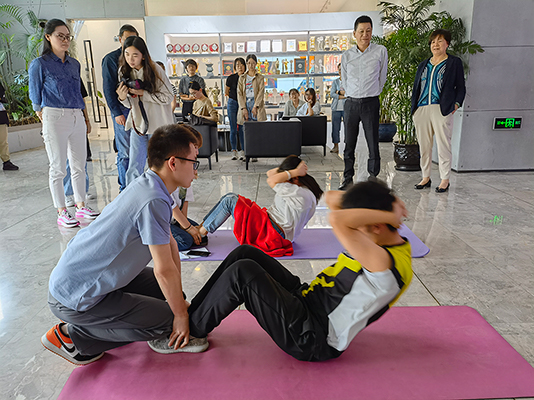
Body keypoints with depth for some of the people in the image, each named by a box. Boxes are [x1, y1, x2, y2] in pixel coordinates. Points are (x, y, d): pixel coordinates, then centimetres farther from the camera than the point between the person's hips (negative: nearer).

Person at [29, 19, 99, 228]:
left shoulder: (74, 64, 14)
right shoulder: (39, 64, -2)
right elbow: (36, 97, 2)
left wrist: (84, 116, 17)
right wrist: (47, 120, 3)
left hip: (77, 117, 6)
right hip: (55, 118, -5)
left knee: (79, 165, 9)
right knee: (58, 168, 0)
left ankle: (81, 206, 21)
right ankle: (62, 213, 8)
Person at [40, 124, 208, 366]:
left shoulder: (149, 185, 2)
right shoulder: (153, 201, -29)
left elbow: (170, 245, 7)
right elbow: (164, 270, -23)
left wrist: (179, 298, 12)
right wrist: (181, 314, -8)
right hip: (74, 298, -9)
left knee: (167, 291, 15)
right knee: (166, 319, -8)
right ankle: (70, 335, 3)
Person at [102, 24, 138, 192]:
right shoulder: (110, 59, 1)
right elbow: (108, 89, -4)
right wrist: (116, 112, -12)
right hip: (122, 110, -5)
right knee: (125, 152, -3)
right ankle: (125, 188, 6)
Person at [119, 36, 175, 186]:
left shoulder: (154, 70, -11)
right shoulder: (124, 71, 4)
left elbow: (168, 97, -12)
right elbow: (130, 104, 9)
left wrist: (143, 93, -19)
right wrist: (123, 97, -14)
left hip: (158, 125, -4)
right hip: (137, 125, 4)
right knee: (134, 169, 5)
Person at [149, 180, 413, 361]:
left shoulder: (385, 263, -26)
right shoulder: (383, 241, 4)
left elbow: (338, 220, -41)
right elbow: (332, 199, 5)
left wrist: (390, 215, -28)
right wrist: (378, 200, -8)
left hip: (310, 339, -9)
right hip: (305, 299, 10)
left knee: (243, 273, -22)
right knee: (245, 254, 2)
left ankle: (188, 333, 0)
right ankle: (191, 314, 13)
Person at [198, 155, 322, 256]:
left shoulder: (302, 194, -20)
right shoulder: (300, 188, 9)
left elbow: (271, 181, -22)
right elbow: (269, 173, 11)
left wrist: (295, 171, -15)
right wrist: (289, 167, -1)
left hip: (272, 233, -10)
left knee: (229, 201, -11)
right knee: (230, 197, 8)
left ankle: (200, 234, 0)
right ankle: (202, 226, 12)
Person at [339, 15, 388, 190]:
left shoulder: (380, 51, 3)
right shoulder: (346, 55, 8)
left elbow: (382, 78, 9)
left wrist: (371, 94, 12)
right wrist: (350, 94, 14)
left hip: (371, 103, -2)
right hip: (351, 103, 2)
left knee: (373, 143, -2)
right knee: (349, 143, 4)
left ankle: (373, 177, 9)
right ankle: (348, 178, 13)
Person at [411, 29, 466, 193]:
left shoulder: (454, 63, 8)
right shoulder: (424, 64, 21)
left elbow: (461, 87, 7)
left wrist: (456, 104, -7)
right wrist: (414, 107, 9)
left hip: (442, 110, -4)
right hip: (421, 110, 5)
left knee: (443, 145, -4)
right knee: (424, 145, 7)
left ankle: (445, 180, 5)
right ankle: (425, 178, 17)